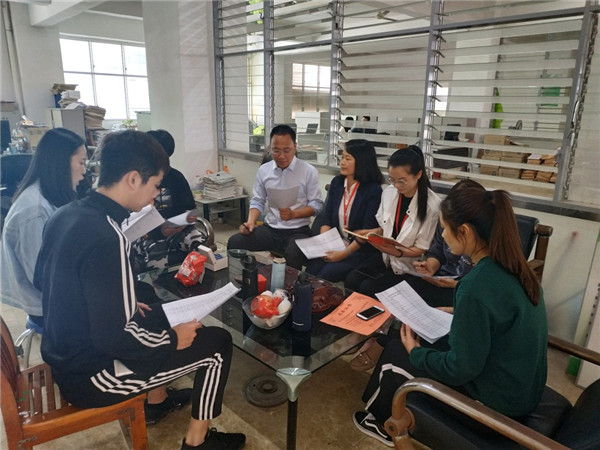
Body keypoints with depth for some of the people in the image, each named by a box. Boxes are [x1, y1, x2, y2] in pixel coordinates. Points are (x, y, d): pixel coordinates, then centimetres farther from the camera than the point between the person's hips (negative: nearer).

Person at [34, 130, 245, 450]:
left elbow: (41, 280, 13)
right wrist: (174, 339, -13)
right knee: (217, 343, -3)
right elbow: (113, 338, -30)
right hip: (90, 375, -9)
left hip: (64, 353, 9)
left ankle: (157, 401, 39)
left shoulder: (66, 214, -2)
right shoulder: (106, 237, -30)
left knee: (164, 315, 26)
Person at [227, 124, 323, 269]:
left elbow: (317, 204, -4)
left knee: (293, 255, -36)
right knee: (234, 242, -16)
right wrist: (250, 222, -7)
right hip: (270, 229, 4)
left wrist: (293, 214, -19)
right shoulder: (263, 170, 6)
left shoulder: (309, 171, -5)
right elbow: (257, 201, 11)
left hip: (298, 231, -4)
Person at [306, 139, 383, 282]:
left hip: (361, 250, -5)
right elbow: (327, 218, 6)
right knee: (310, 271, -18)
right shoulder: (337, 183, 8)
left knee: (327, 274, -24)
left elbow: (367, 232, -14)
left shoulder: (373, 190, -11)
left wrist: (344, 253, -20)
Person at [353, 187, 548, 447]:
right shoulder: (513, 267, -5)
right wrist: (459, 313, 13)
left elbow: (461, 369, -24)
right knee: (425, 343, 17)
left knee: (395, 354, 6)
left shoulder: (476, 286, -32)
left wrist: (415, 352, -9)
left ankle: (386, 426, 33)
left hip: (496, 400, -8)